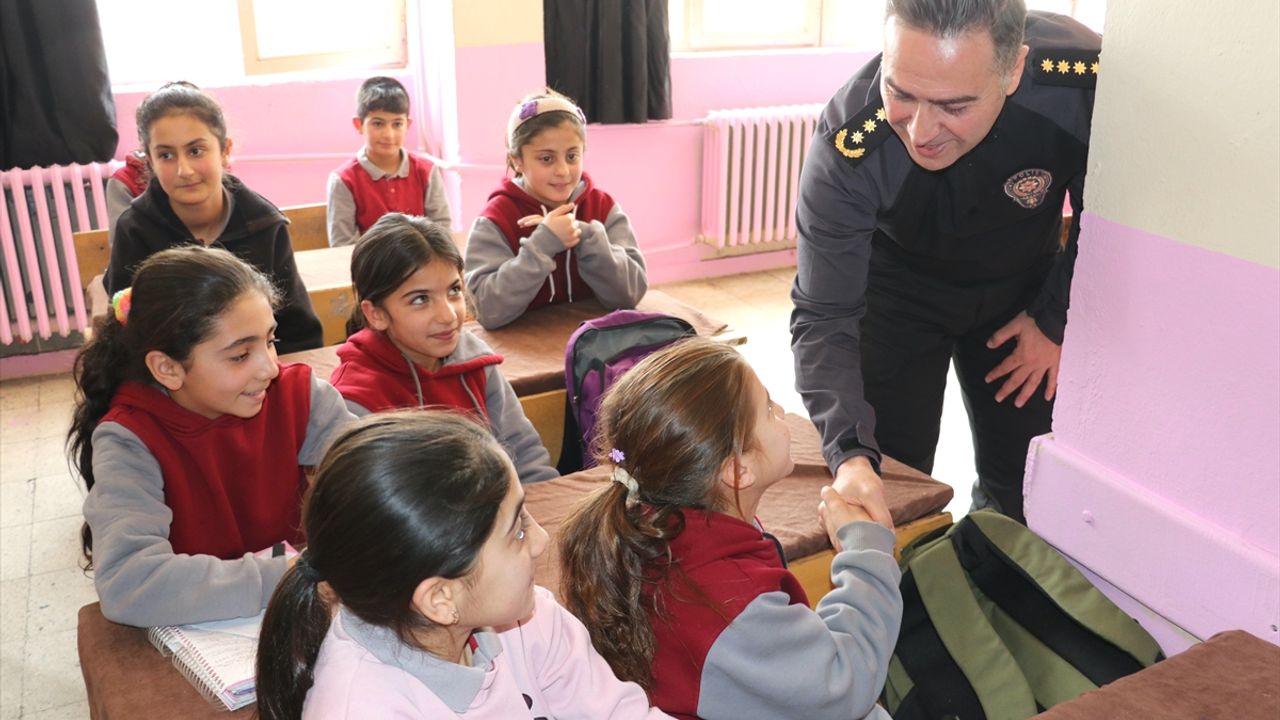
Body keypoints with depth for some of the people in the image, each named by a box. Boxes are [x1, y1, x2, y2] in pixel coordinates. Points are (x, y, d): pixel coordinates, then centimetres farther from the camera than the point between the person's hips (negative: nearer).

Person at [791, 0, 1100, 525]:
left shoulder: (1082, 83, -32)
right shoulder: (846, 145, -36)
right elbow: (823, 318, -31)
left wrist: (1056, 321, -7)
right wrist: (851, 456, -44)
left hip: (1023, 286, 2)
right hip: (898, 289, -2)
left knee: (1025, 485, 9)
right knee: (888, 482, -2)